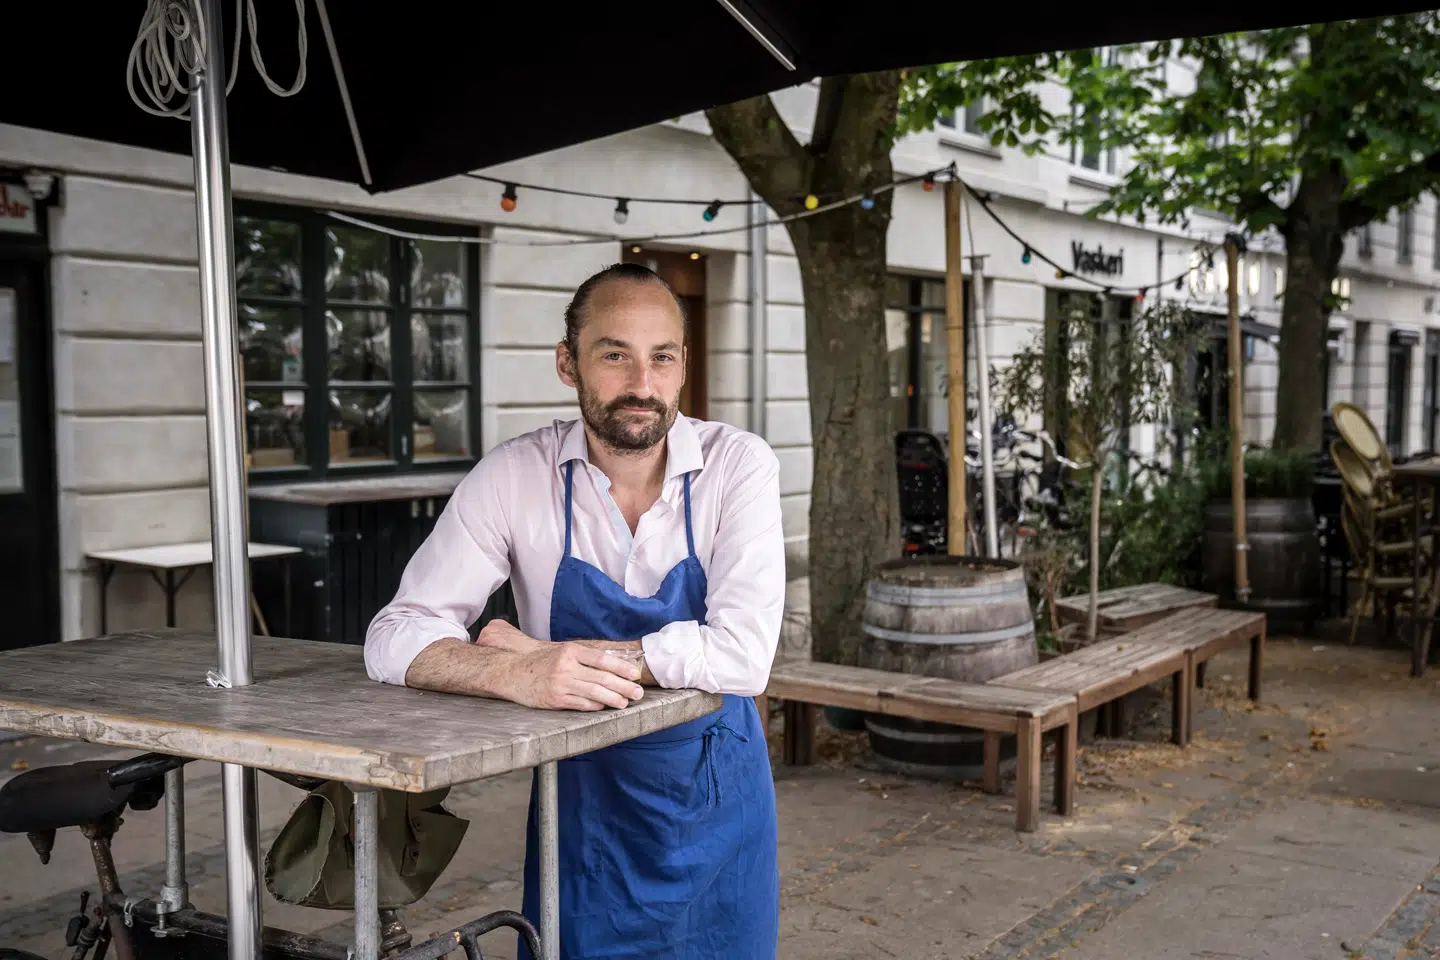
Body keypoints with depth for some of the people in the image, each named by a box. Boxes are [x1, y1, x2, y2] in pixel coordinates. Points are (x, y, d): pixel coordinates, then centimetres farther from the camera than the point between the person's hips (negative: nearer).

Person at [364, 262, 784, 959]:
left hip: (714, 799, 0)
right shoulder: (514, 476, -12)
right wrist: (519, 674, -34)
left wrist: (557, 652, -23)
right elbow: (395, 637, -14)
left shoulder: (738, 466, -14)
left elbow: (743, 655, -24)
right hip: (577, 794, 0)